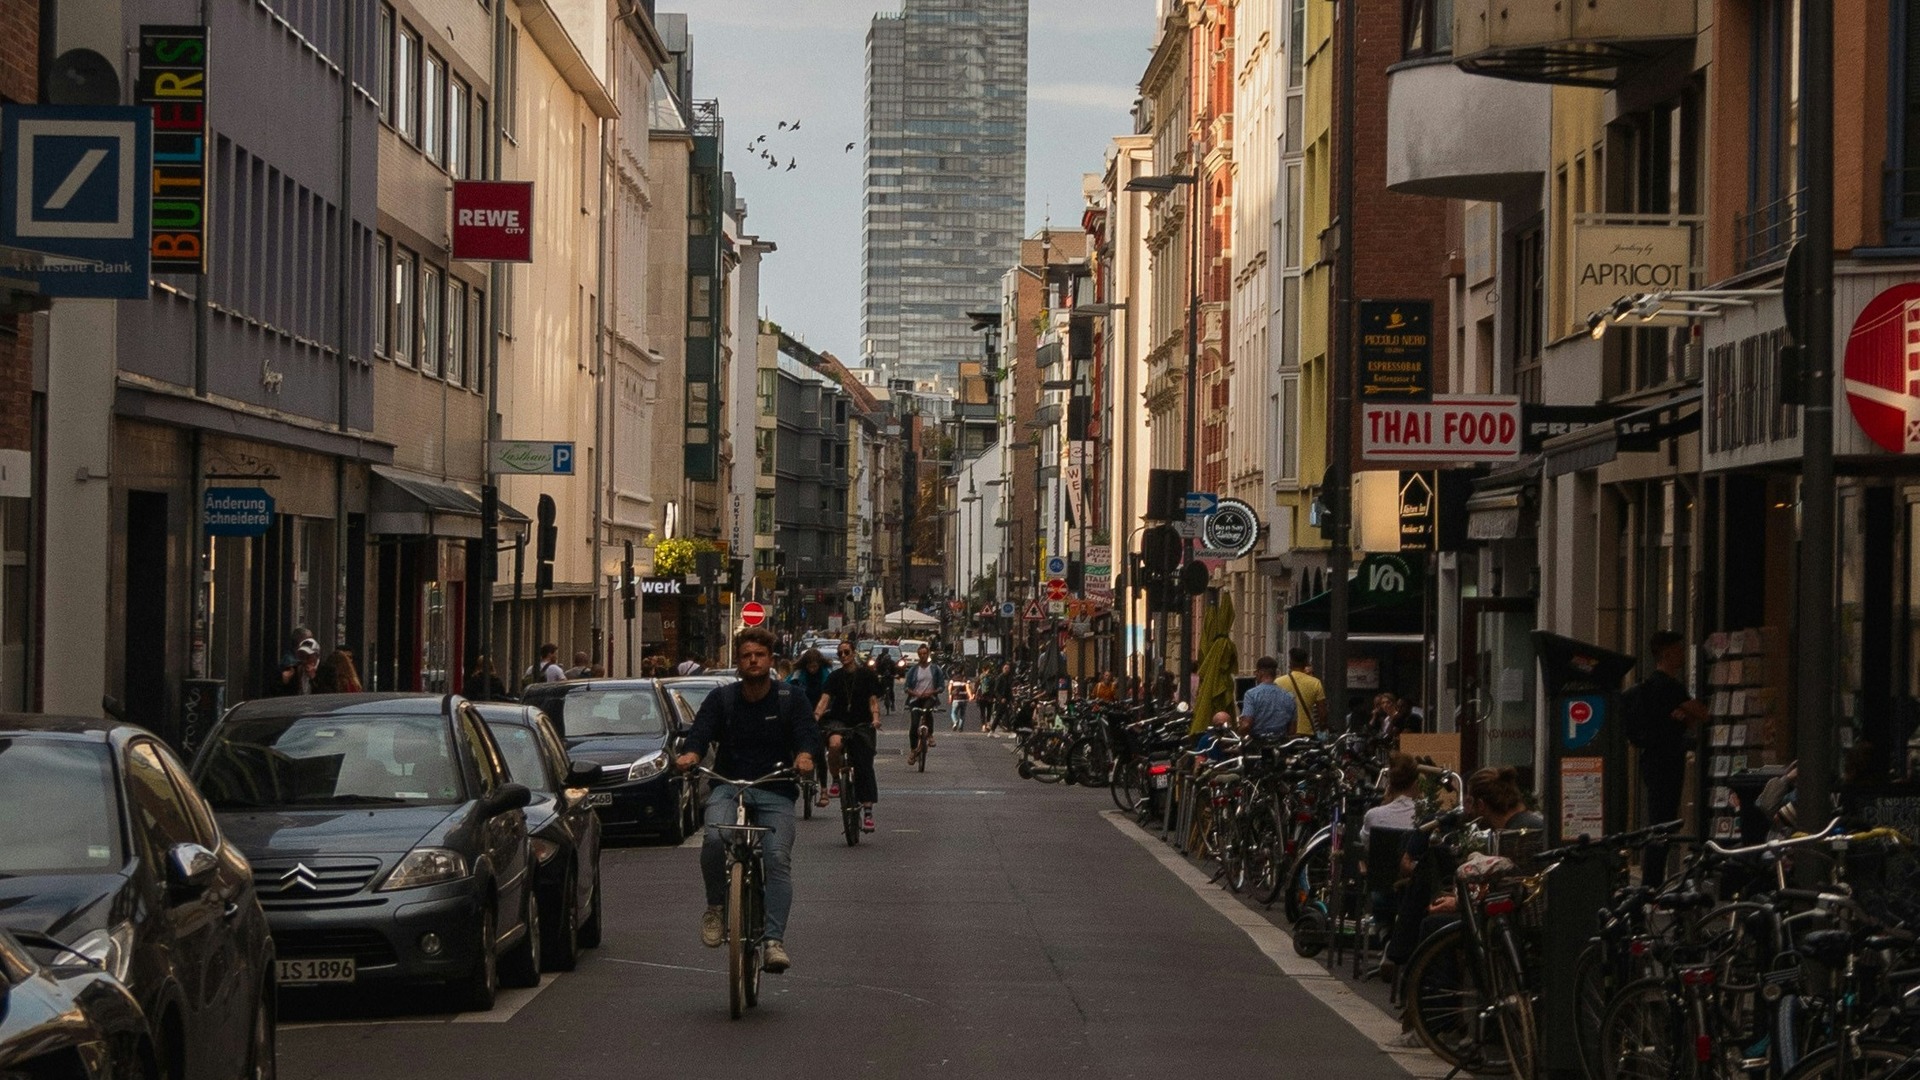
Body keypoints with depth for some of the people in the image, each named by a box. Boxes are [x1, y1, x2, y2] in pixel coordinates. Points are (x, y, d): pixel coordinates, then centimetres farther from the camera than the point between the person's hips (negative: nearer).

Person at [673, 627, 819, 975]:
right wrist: (690, 754, -29)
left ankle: (774, 939, -20)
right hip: (728, 786, 0)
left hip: (774, 792, 0)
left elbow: (808, 732, -7)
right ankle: (716, 907, -6)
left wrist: (804, 756, -30)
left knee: (778, 858, -19)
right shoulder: (721, 699, 8)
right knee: (714, 839, -29)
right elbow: (701, 731, -5)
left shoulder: (790, 699, 6)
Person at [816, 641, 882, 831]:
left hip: (862, 724, 0)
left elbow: (873, 700, 2)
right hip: (839, 721, 0)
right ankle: (835, 781, -11)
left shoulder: (866, 675, 4)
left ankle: (867, 811, -3)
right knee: (835, 744, -34)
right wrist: (816, 717, -22)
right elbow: (825, 698, -5)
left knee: (864, 767, -6)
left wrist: (875, 717, -17)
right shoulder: (835, 677, 7)